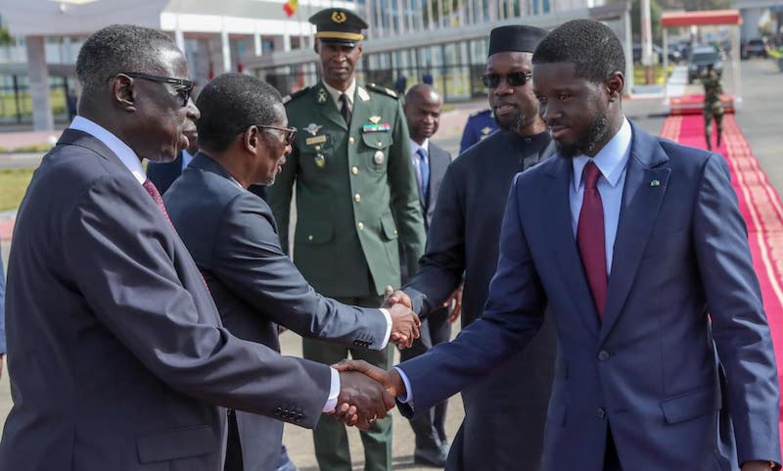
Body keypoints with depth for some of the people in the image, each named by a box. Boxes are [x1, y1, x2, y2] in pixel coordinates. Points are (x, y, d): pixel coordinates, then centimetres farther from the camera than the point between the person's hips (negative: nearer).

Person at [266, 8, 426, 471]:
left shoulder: (388, 107, 5)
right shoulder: (296, 112, 0)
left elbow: (406, 193, 9)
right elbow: (277, 199, 4)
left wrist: (418, 259, 6)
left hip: (380, 263, 2)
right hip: (321, 264, -1)